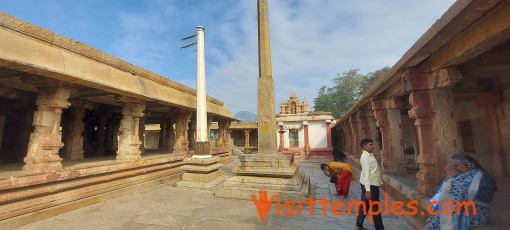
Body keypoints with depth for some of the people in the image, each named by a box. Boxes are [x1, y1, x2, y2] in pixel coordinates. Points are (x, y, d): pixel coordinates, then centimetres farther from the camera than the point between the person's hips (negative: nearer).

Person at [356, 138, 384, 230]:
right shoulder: (365, 157, -20)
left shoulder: (369, 155, 11)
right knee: (375, 207, 5)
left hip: (372, 184, 9)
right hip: (370, 185, -9)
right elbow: (366, 174, -25)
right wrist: (368, 190, -27)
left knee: (365, 205, 16)